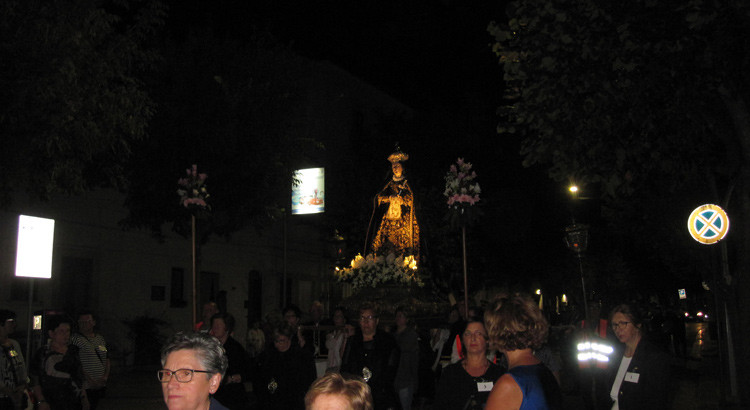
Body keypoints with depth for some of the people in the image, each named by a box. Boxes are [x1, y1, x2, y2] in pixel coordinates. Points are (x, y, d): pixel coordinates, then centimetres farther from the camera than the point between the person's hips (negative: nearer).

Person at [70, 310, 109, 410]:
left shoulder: (101, 339, 15)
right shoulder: (75, 339, -4)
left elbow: (107, 359, 18)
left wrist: (105, 376, 1)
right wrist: (90, 380, -15)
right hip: (84, 387, -5)